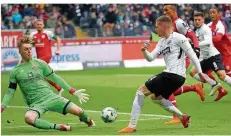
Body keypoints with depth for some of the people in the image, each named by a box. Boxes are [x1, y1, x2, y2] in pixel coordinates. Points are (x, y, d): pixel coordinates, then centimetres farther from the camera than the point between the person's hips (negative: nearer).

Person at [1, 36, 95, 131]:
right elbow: (10, 92, 8)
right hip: (36, 104, -2)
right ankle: (57, 127, -27)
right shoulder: (15, 72, 4)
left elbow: (55, 78, 12)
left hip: (51, 97, 2)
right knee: (28, 118, -38)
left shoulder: (40, 63, 6)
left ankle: (87, 121, 27)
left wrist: (73, 92, 10)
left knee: (78, 111, -11)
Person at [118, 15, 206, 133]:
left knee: (141, 91, -8)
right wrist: (144, 51, -6)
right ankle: (182, 117, 23)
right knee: (155, 97, 29)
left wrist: (200, 73, -10)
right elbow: (151, 58, 15)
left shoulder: (178, 38, -8)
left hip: (173, 75, -10)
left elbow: (191, 54, -9)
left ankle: (131, 126, -10)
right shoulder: (162, 42, 18)